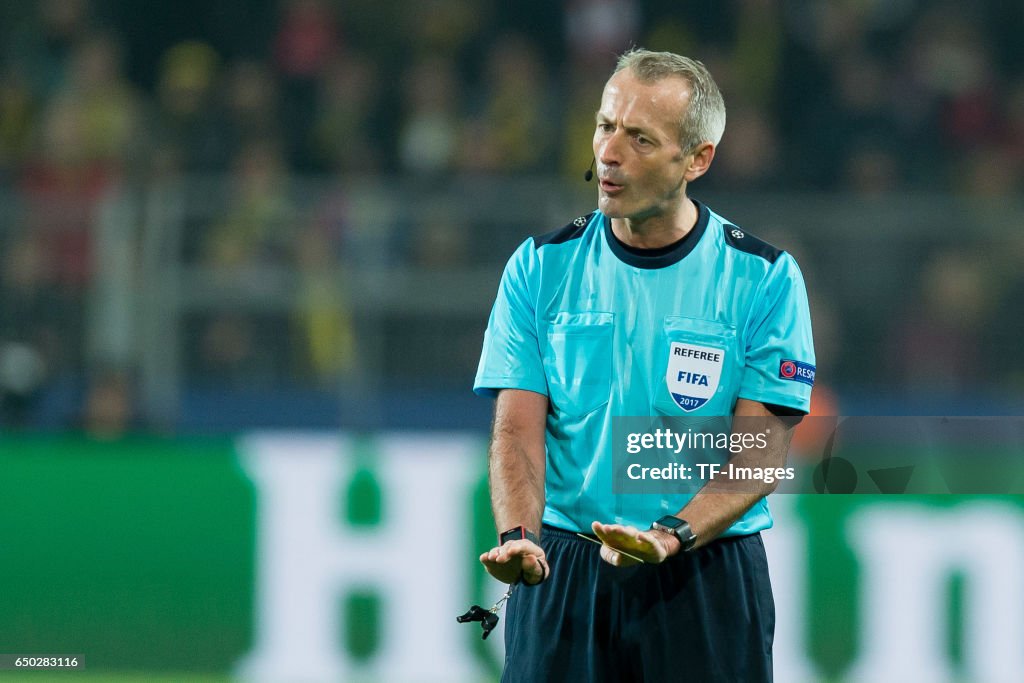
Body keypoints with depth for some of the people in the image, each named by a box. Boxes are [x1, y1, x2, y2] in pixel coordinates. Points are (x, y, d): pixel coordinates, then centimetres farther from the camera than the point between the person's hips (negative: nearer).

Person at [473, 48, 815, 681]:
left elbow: (761, 450, -8)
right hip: (561, 575, 1)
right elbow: (517, 428, -2)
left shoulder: (765, 278, -4)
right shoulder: (541, 267, 2)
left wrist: (671, 535, -24)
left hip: (706, 584, -1)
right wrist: (518, 536, -21)